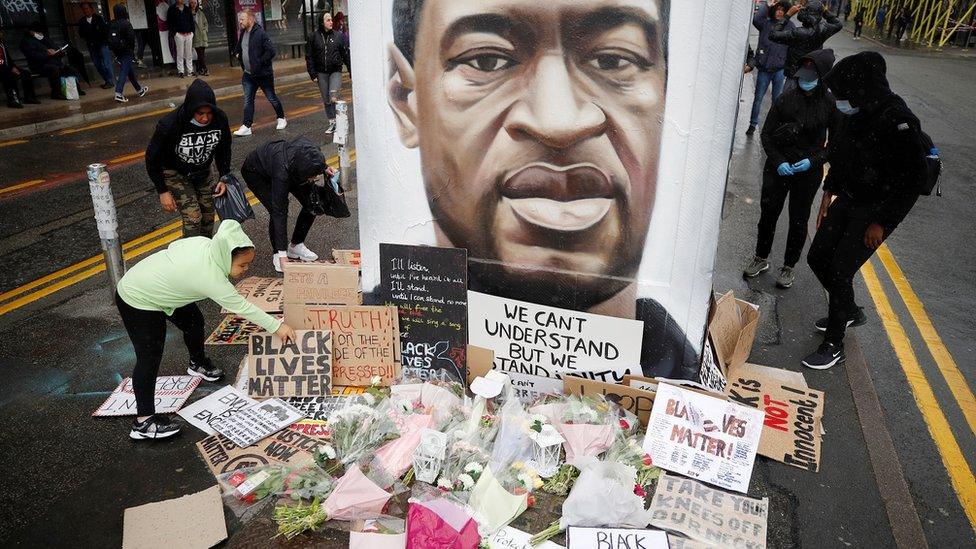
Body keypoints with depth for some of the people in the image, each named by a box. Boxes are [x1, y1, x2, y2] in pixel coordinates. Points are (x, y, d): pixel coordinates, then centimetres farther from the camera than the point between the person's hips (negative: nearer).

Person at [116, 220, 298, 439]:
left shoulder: (203, 243, -16)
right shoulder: (211, 278, -36)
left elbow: (173, 246, 1)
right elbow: (242, 307, -28)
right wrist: (277, 326, -20)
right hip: (137, 302, -9)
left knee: (193, 322, 19)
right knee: (150, 357, -9)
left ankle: (198, 363, 46)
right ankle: (144, 422, -3)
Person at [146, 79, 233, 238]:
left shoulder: (220, 119, -21)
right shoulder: (169, 125, -32)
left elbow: (223, 150, 0)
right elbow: (152, 158, -17)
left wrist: (224, 178, -5)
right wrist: (163, 191, -15)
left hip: (203, 171, 4)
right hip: (175, 173, -4)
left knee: (208, 215, 8)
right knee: (193, 217, -15)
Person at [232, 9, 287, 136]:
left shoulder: (260, 33, -16)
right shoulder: (242, 34, 9)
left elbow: (271, 51, -24)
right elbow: (237, 49, 28)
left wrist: (260, 62, -20)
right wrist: (238, 55, 10)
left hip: (263, 74, -7)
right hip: (248, 74, 7)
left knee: (272, 98, 9)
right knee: (248, 101, 4)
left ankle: (281, 119, 29)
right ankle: (246, 126, 5)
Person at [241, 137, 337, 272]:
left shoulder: (311, 151, -33)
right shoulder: (282, 172, -45)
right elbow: (279, 212, -40)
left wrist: (323, 169, -21)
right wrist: (282, 254, -39)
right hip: (255, 172, -6)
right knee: (275, 211, -24)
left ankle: (296, 246, 13)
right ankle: (277, 255, 0)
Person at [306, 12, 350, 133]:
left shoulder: (339, 35, 0)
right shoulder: (314, 37, 1)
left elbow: (346, 54, 3)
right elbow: (309, 56, 5)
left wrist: (352, 71, 0)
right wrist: (313, 73, -2)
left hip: (336, 71, -2)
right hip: (321, 73, 2)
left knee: (333, 97, -20)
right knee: (326, 100, 8)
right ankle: (332, 123, 20)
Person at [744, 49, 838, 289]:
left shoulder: (831, 104, -9)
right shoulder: (786, 99, -7)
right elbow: (767, 134, -2)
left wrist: (814, 160, -16)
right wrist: (778, 162, -14)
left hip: (808, 173, -1)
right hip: (778, 168, 1)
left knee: (798, 221, 10)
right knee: (768, 214, 12)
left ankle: (789, 266, 28)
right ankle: (761, 258, 32)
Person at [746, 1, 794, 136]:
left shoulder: (789, 26, 5)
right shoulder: (766, 24, 5)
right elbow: (756, 19, -16)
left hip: (780, 69, 0)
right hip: (764, 68, 0)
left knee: (777, 99, 5)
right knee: (758, 98, 5)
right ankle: (753, 124, 19)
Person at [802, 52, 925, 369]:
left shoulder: (897, 121, -26)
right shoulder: (856, 112, -3)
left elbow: (911, 180, -21)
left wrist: (882, 222, -18)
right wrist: (829, 192, 11)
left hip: (875, 210, -8)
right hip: (847, 199, 8)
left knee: (840, 270, -6)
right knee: (817, 257, 12)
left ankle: (834, 345, 12)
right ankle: (850, 312, 38)